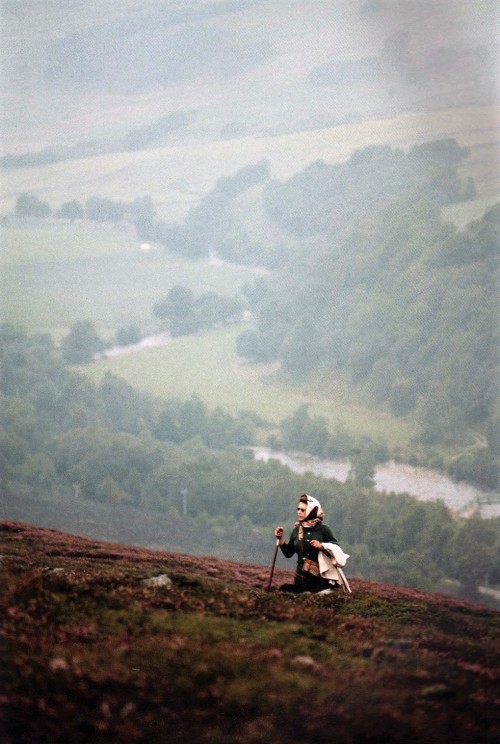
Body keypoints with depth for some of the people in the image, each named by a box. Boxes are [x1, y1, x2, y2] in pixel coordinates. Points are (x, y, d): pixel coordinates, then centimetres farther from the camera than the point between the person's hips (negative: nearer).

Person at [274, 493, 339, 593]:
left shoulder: (323, 529, -6)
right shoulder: (297, 530, 6)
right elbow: (288, 553, 11)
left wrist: (321, 546, -22)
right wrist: (281, 539, -2)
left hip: (321, 577, -4)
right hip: (302, 577, 4)